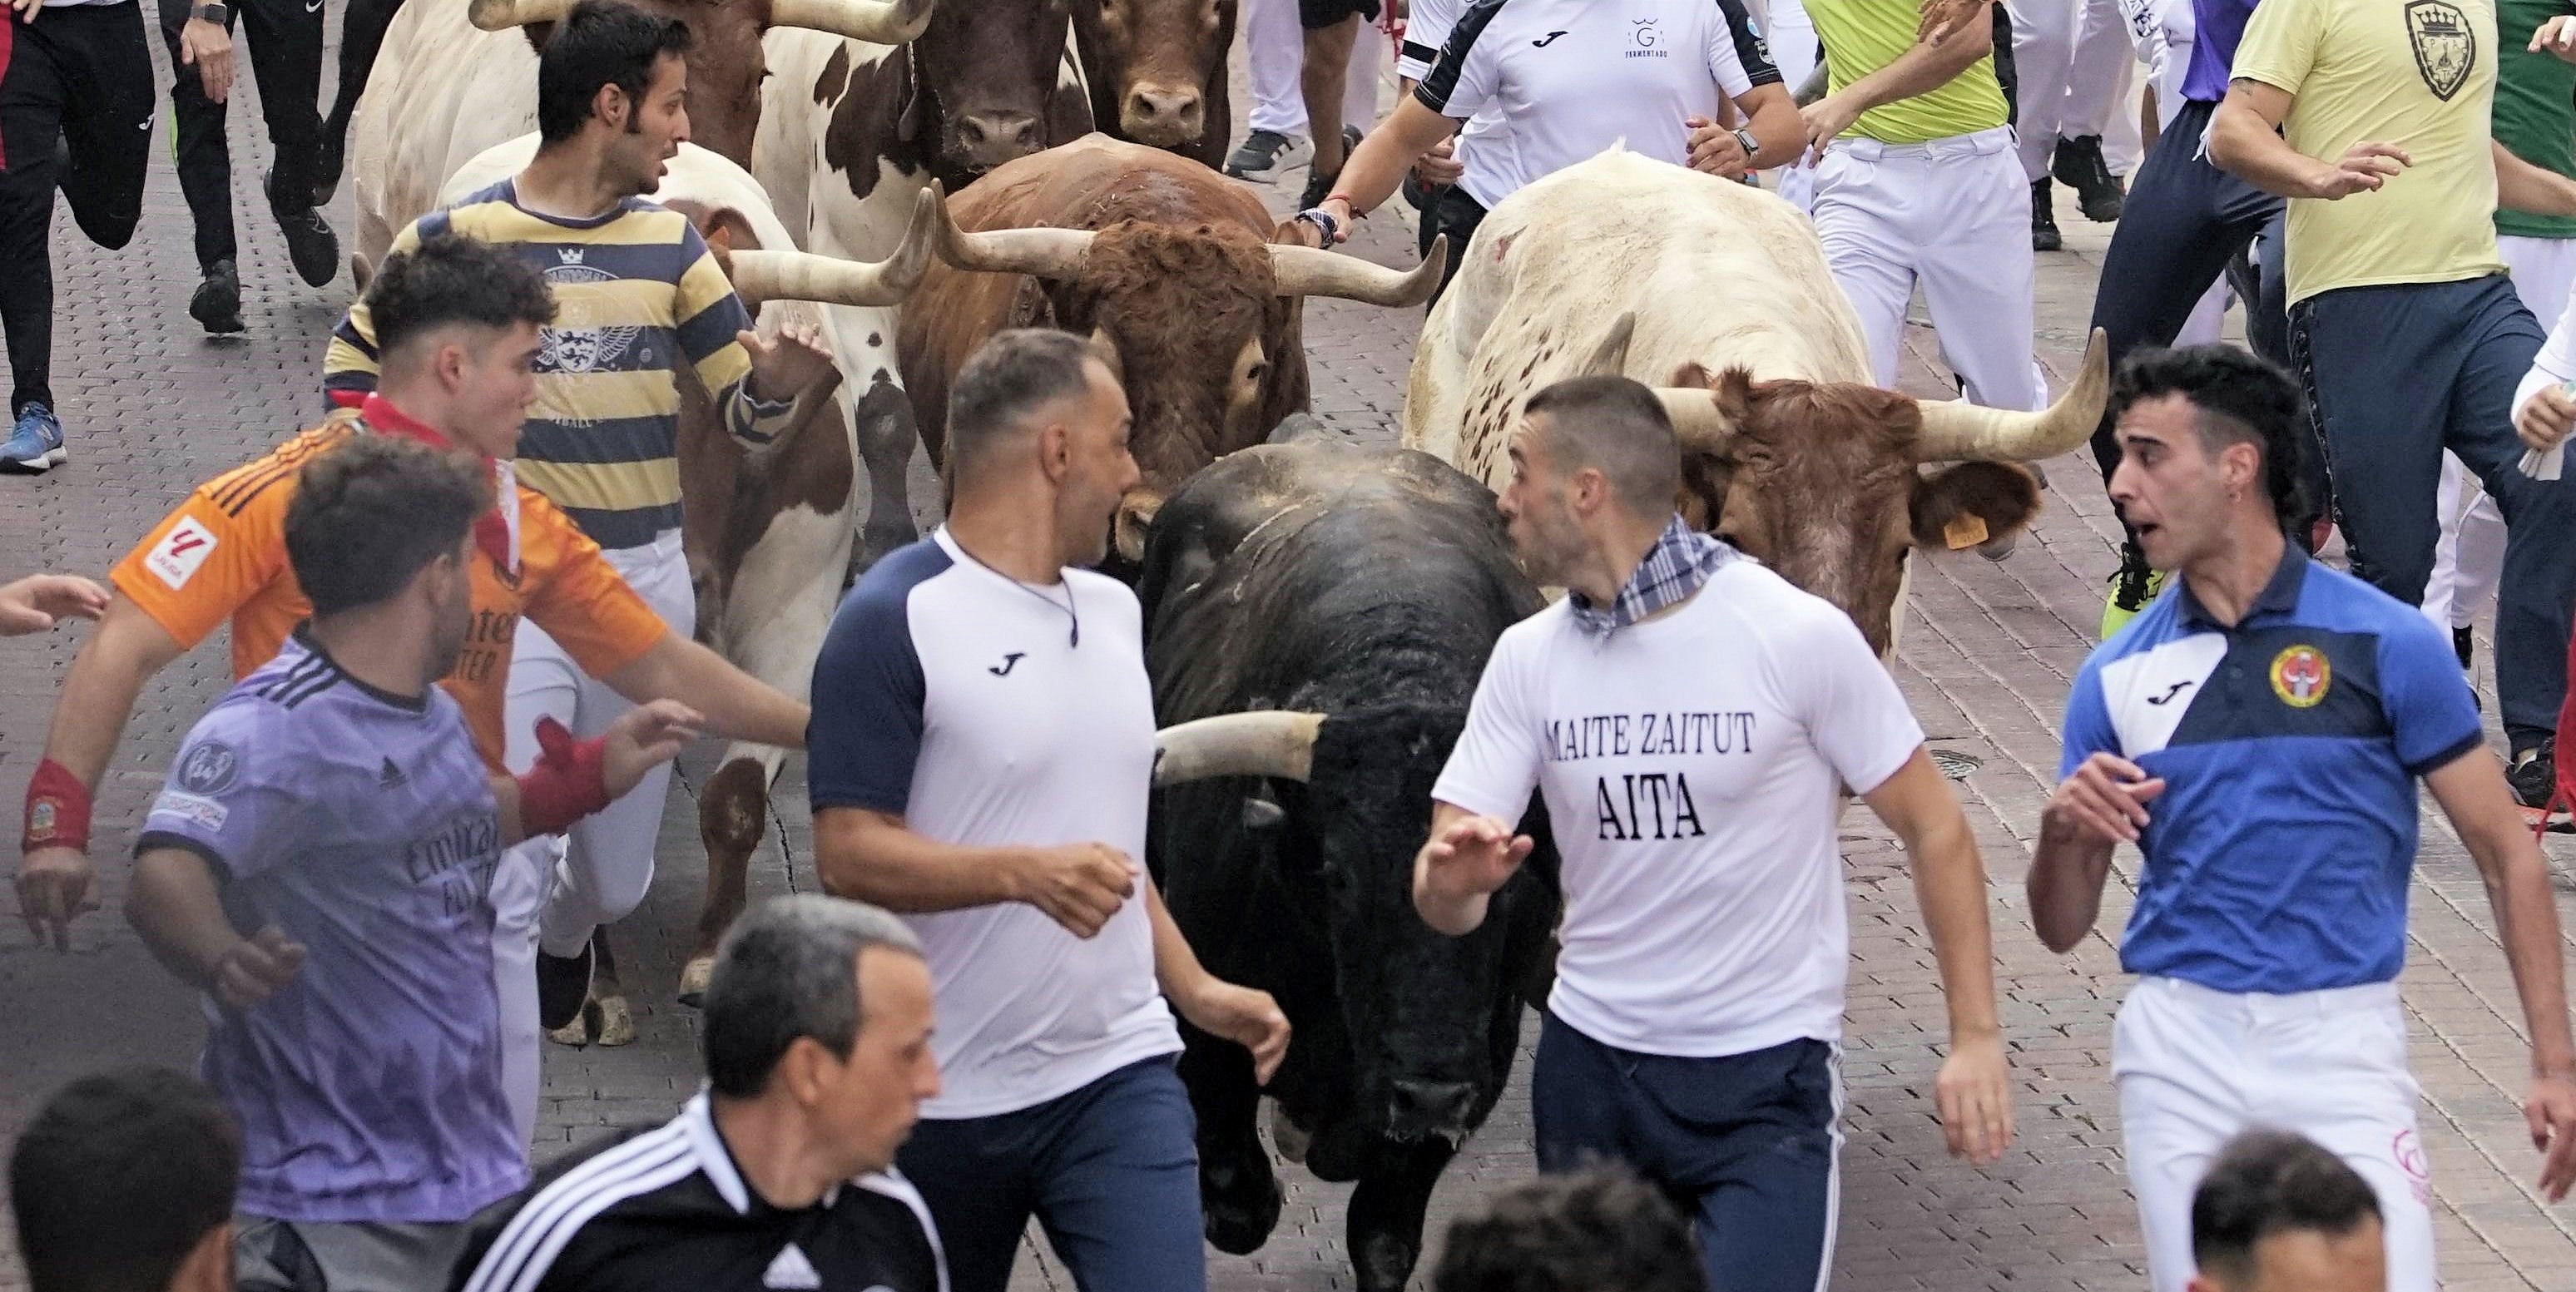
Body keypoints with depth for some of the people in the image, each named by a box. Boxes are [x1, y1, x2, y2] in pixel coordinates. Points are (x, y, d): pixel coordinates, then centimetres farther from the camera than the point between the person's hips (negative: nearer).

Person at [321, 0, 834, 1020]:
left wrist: (774, 386, -16)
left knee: (615, 878, 13)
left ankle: (562, 943, 47)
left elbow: (742, 416, 7)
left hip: (646, 578, 4)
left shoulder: (669, 244, 7)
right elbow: (353, 362, 6)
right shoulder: (458, 237, -6)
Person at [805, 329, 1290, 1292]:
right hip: (941, 1097, -5)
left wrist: (1195, 988, 14)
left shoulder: (1113, 612, 13)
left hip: (1118, 1076, 5)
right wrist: (1026, 875, -29)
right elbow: (849, 854, -16)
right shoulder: (895, 622, -11)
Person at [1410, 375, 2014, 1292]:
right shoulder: (1529, 658, 1)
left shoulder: (1799, 637, -12)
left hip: (1767, 1081, -5)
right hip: (1588, 1067, 5)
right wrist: (1451, 878, -27)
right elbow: (1443, 897, -2)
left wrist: (1976, 1037, -11)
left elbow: (1934, 829, -6)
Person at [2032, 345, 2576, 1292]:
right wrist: (2064, 830, -12)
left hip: (2341, 1041, -3)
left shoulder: (2384, 644, -2)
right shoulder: (2119, 674, 7)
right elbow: (2062, 928, 10)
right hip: (2178, 1044, 3)